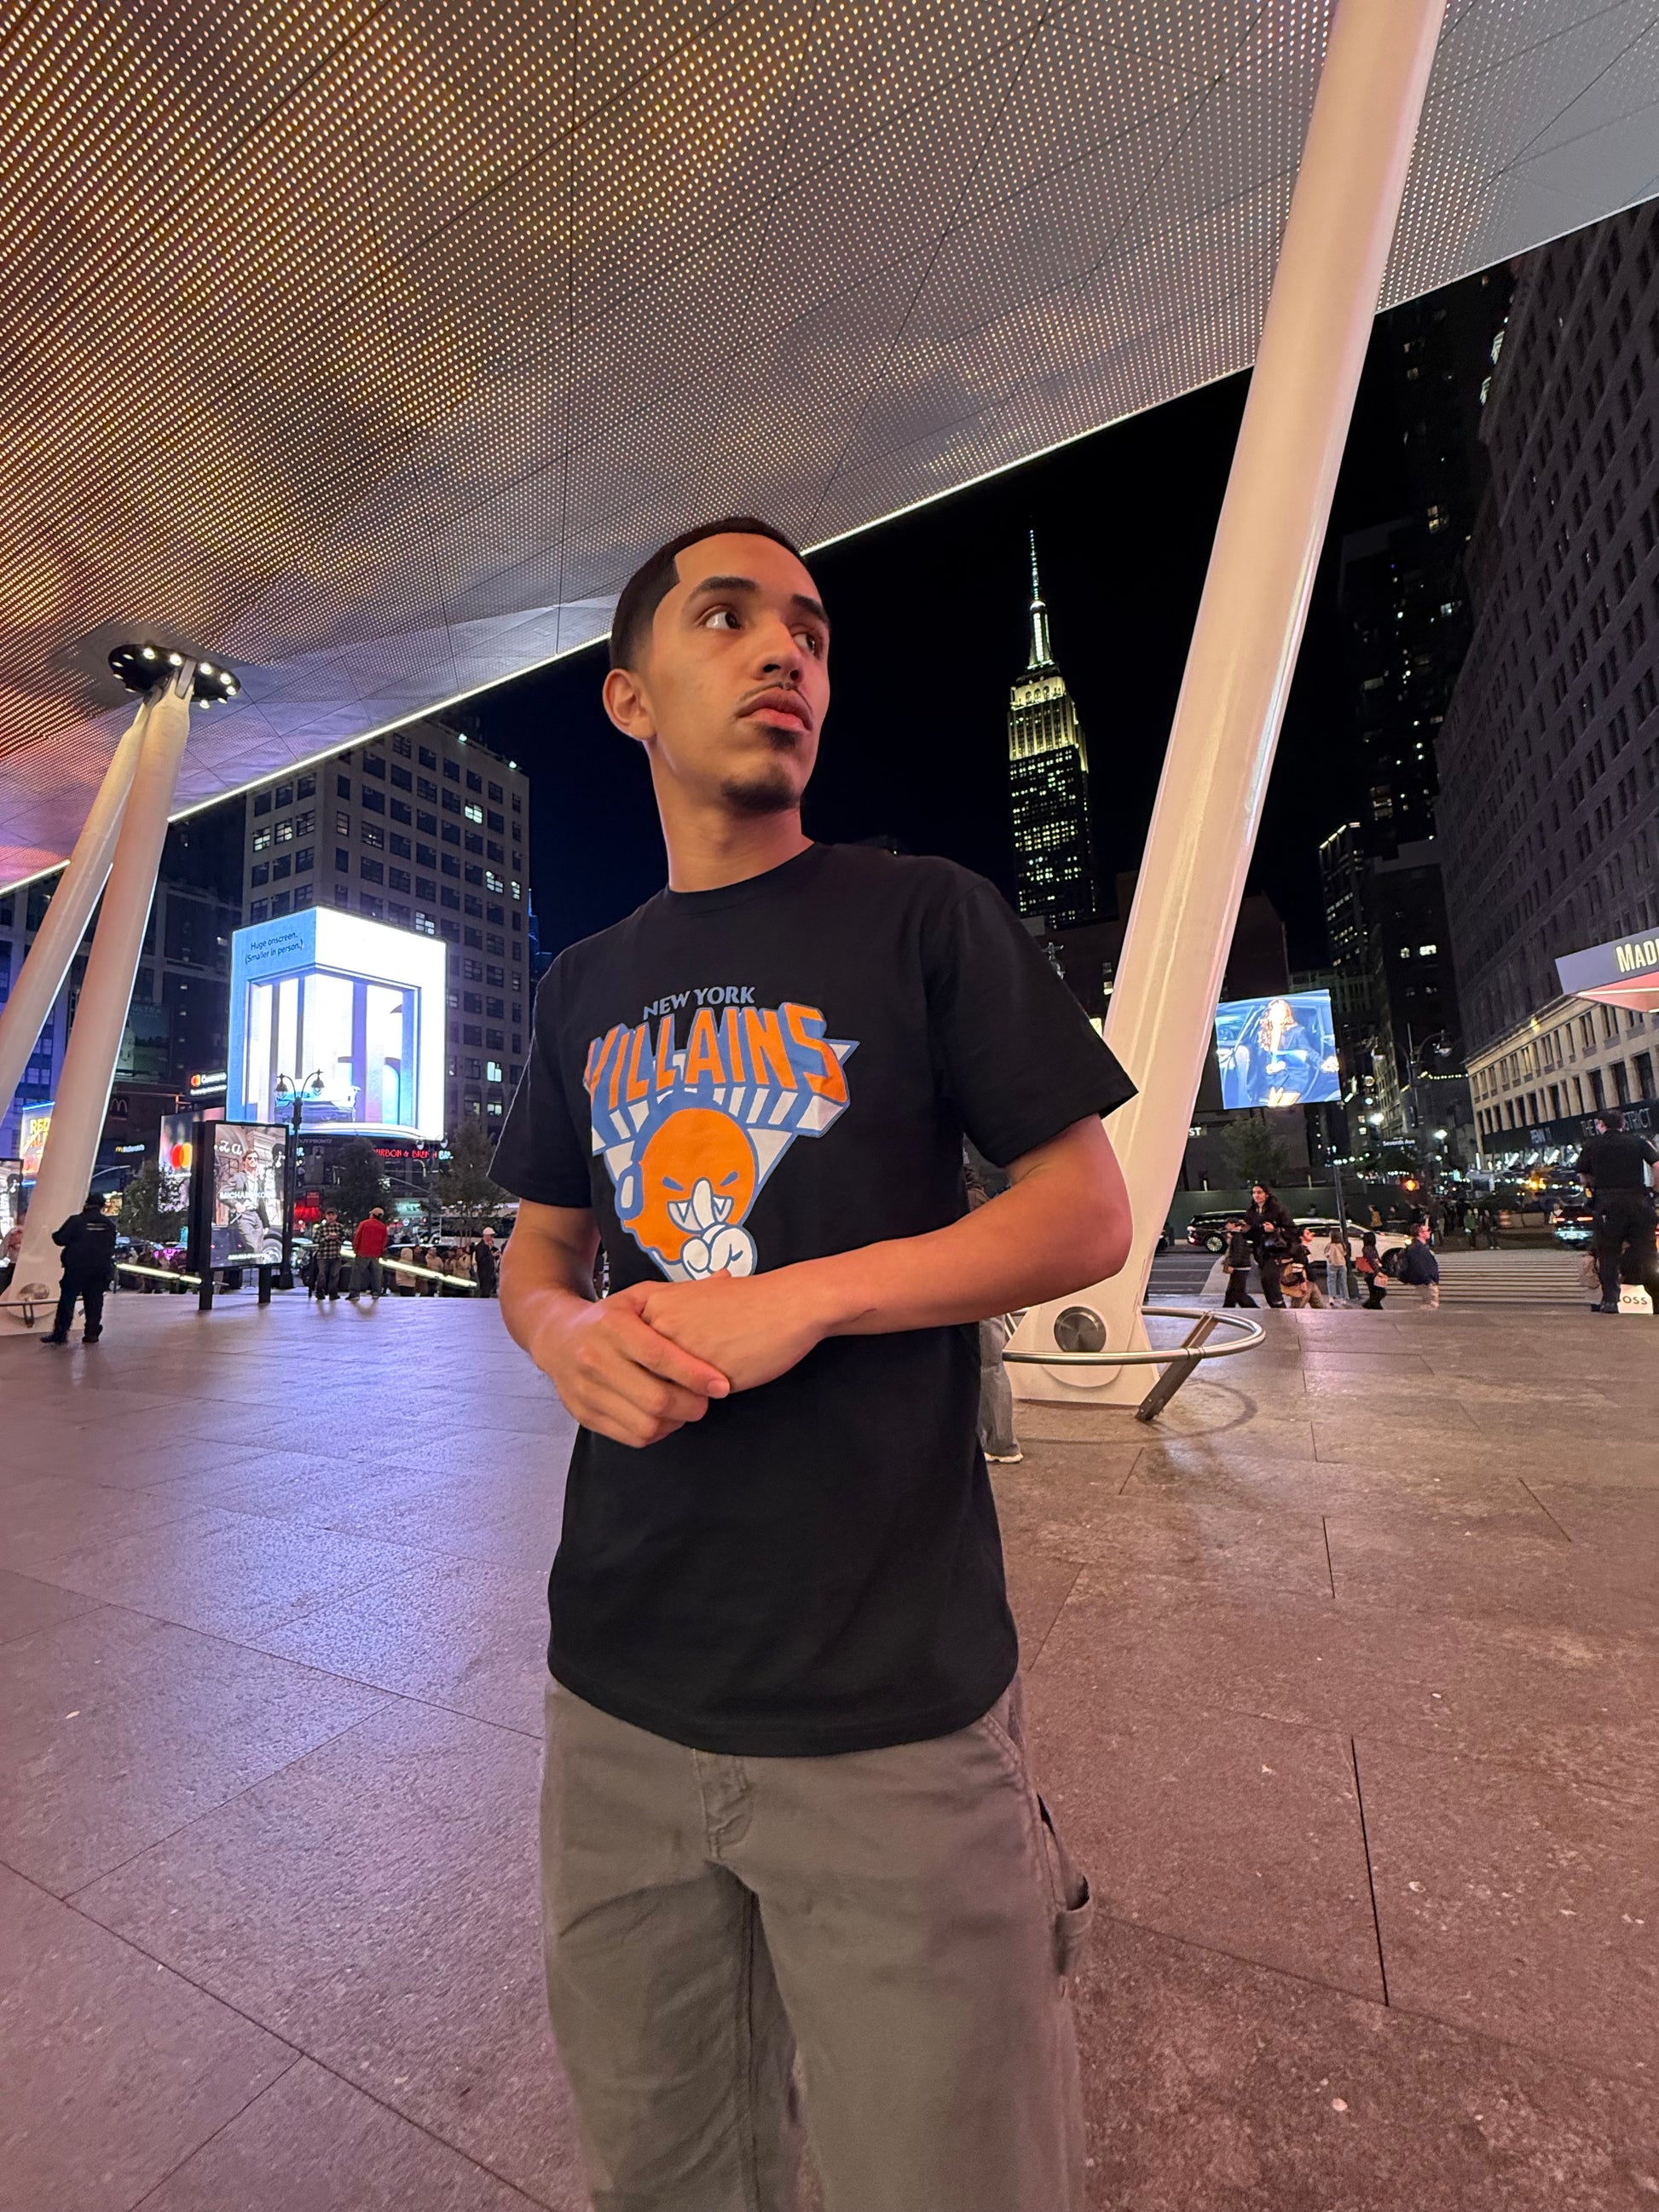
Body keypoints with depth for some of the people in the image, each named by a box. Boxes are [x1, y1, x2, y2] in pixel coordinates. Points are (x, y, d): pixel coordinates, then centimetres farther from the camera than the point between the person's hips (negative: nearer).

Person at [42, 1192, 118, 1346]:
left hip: (76, 1268, -3)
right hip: (101, 1268, 3)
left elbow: (60, 1239, -7)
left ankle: (60, 1333, 2)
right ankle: (92, 1333, 7)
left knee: (67, 1299, 3)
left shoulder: (76, 1221, -9)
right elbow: (112, 1245, 13)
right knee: (95, 1300, 7)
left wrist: (55, 1234, 14)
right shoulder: (109, 1224, 5)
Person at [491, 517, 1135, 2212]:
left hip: (889, 1706, -3)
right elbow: (535, 1256, 13)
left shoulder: (926, 918, -3)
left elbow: (1091, 1216, -5)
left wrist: (803, 1298, -19)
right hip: (620, 1689, 5)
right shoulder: (584, 988, 9)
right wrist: (568, 1335, -11)